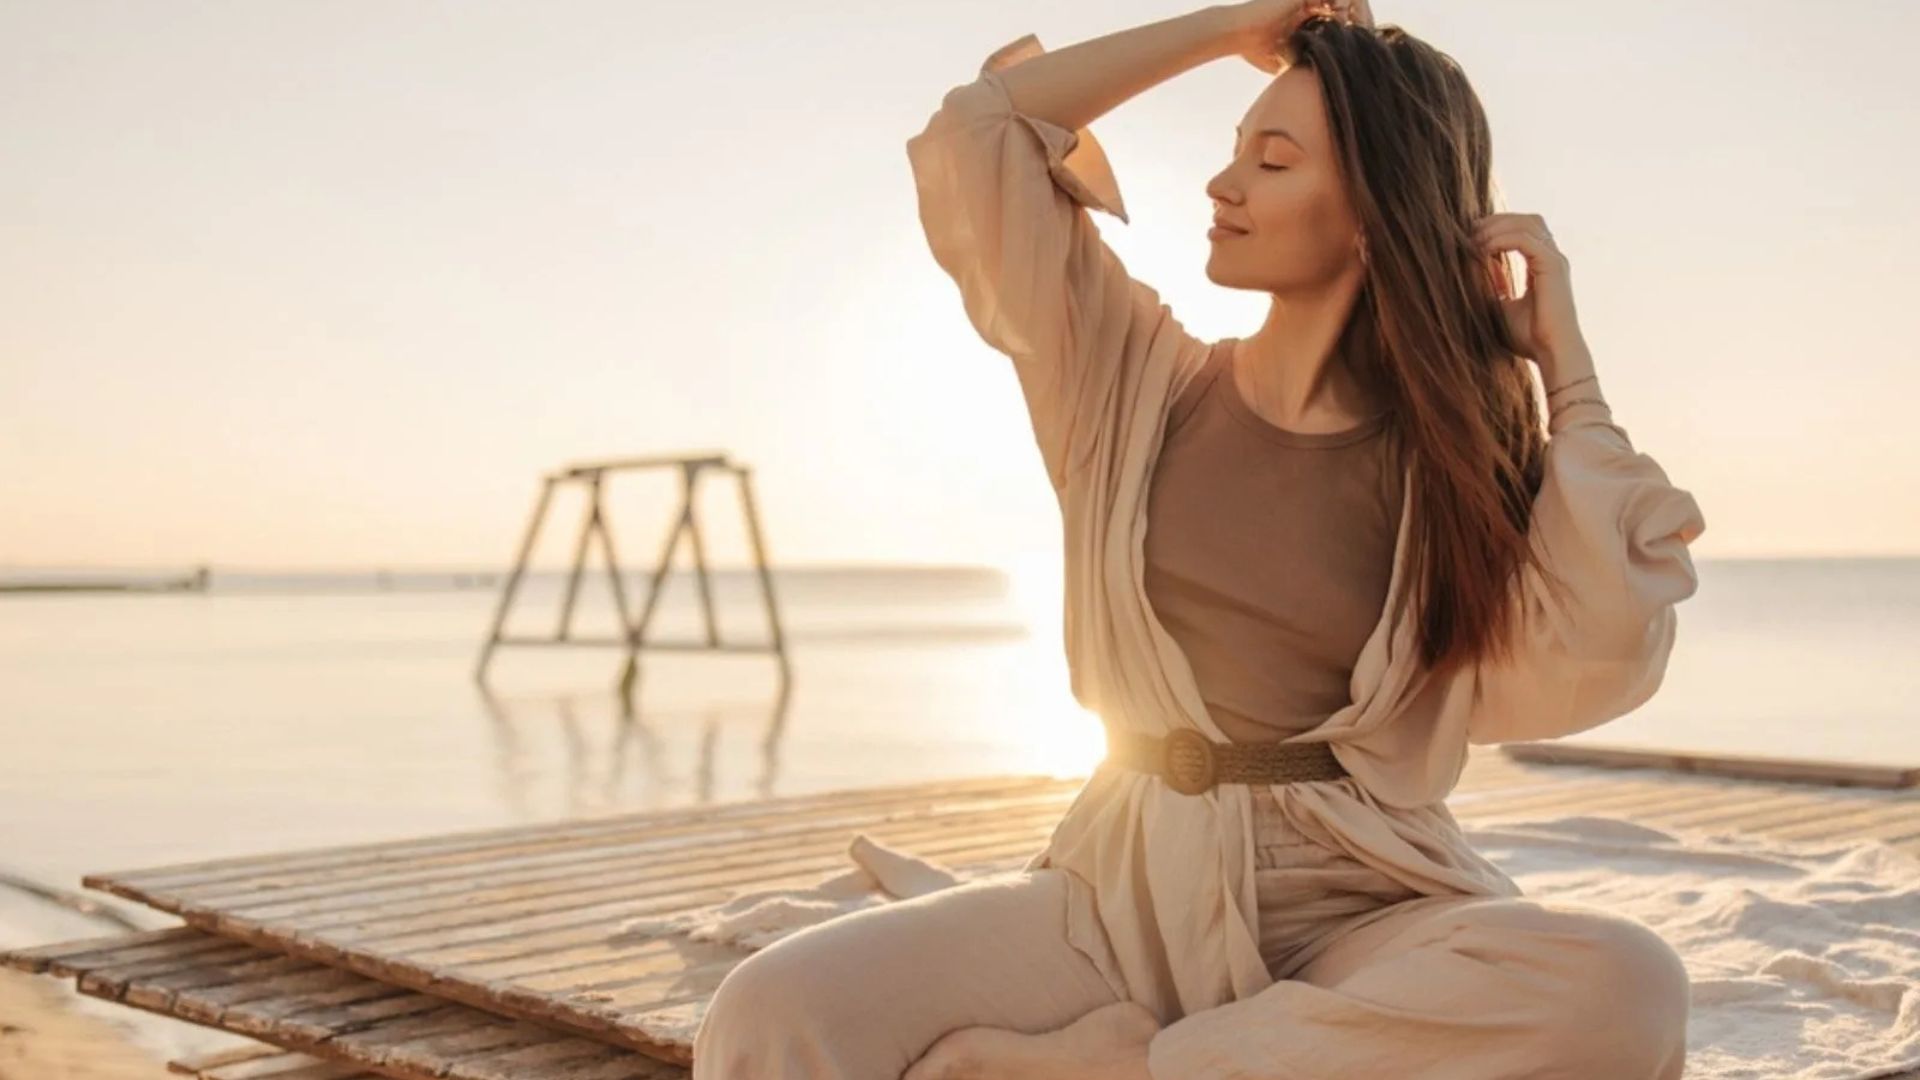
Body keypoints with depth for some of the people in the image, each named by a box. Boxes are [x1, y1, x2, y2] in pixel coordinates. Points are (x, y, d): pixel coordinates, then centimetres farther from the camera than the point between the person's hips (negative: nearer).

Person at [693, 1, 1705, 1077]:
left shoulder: (1446, 458, 3)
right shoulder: (1142, 380, 7)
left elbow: (1601, 663, -14)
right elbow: (976, 132, 4)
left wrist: (1561, 353, -5)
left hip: (1356, 908, 1)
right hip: (1125, 893, -1)